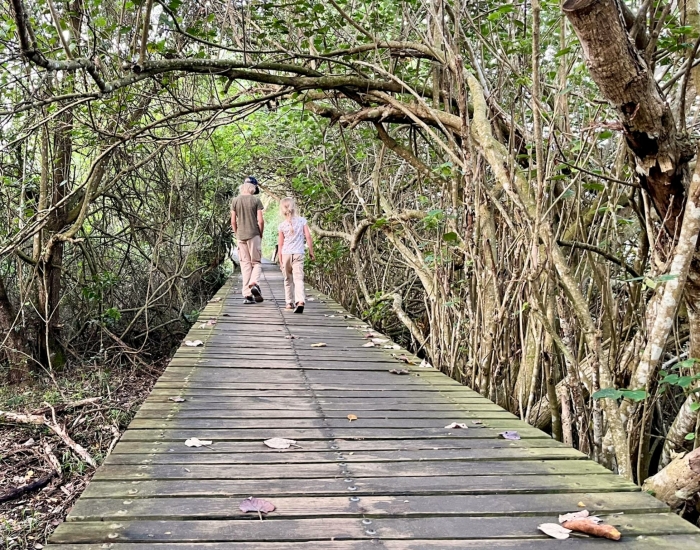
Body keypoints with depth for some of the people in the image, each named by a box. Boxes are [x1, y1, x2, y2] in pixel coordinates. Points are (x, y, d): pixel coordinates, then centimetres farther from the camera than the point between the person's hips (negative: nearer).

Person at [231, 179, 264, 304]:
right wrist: (261, 235, 7)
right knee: (256, 262, 7)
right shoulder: (256, 200, -2)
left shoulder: (235, 201, 6)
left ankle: (246, 294, 2)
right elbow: (260, 221, -6)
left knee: (245, 264, 6)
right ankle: (254, 284, -19)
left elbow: (233, 221, 5)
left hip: (241, 236, 3)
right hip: (254, 235, -3)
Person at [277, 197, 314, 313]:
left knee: (288, 279, 16)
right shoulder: (302, 221, -1)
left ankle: (290, 303, 20)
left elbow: (280, 244, 2)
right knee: (298, 278, -7)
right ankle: (300, 301, -26)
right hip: (298, 253, -1)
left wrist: (280, 260, 8)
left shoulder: (282, 225, -1)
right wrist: (311, 251, 8)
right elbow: (308, 236, -2)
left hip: (285, 254, 1)